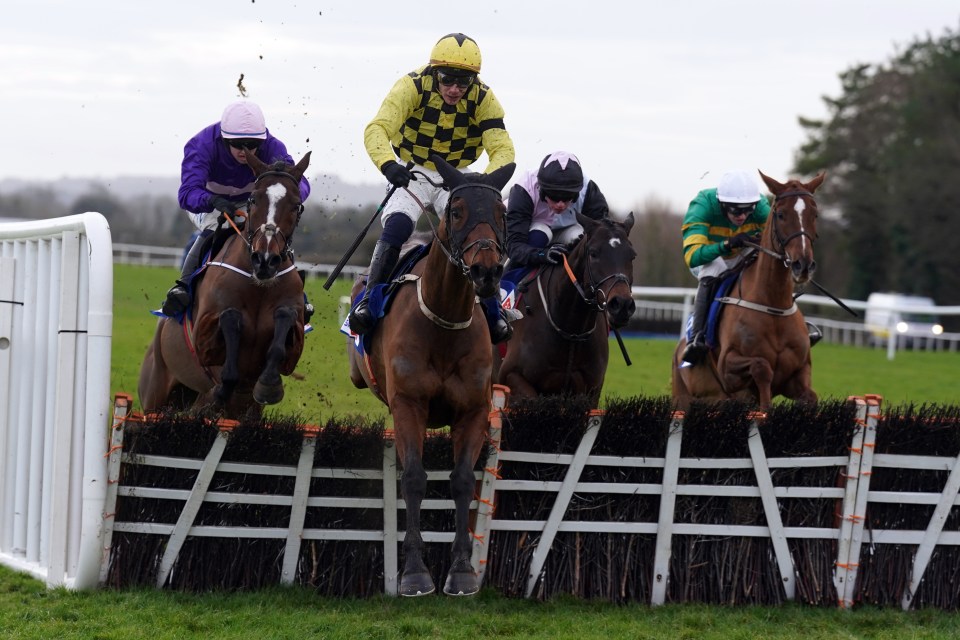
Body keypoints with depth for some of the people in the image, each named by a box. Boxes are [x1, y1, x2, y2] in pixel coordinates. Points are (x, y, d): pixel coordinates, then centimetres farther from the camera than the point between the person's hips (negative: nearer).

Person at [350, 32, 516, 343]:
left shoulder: (483, 99, -15)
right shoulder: (413, 87, -22)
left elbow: (502, 149, -22)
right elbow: (377, 129, -34)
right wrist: (388, 164, -55)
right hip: (412, 172, -2)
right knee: (396, 228, -24)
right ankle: (367, 302, -16)